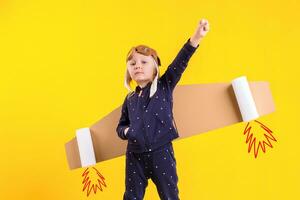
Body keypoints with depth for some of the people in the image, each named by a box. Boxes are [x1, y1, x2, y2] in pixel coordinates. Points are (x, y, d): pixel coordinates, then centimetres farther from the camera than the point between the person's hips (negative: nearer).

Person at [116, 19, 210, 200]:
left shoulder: (164, 86, -1)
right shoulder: (130, 99, 9)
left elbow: (179, 63, -15)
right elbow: (121, 125, 19)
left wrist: (196, 37, -27)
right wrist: (125, 131, -6)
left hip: (161, 152, -3)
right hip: (135, 156, 3)